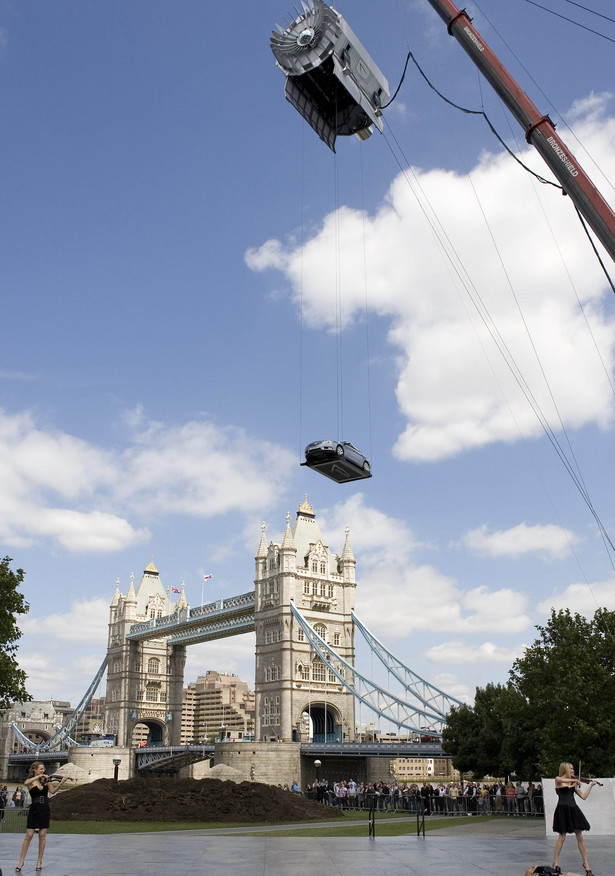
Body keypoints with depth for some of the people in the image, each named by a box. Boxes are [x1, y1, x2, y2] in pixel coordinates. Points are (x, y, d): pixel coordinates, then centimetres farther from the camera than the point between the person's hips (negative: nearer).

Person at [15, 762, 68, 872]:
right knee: (29, 835, -4)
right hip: (34, 810, -3)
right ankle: (21, 861, 6)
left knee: (42, 835, 4)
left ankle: (39, 861, 13)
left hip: (44, 810, 3)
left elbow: (53, 791, -8)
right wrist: (39, 776, -29)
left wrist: (61, 783, -23)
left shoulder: (46, 780, 7)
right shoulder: (30, 781, -1)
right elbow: (26, 783, -26)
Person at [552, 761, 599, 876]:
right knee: (562, 836, -4)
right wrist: (575, 780, -16)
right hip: (563, 809, -5)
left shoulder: (573, 783, 16)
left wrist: (591, 785, 12)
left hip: (573, 809, 5)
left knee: (580, 837, 3)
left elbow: (583, 796, 13)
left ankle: (585, 863, 10)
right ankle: (555, 863, 6)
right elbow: (563, 780, -26)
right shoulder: (558, 780, -1)